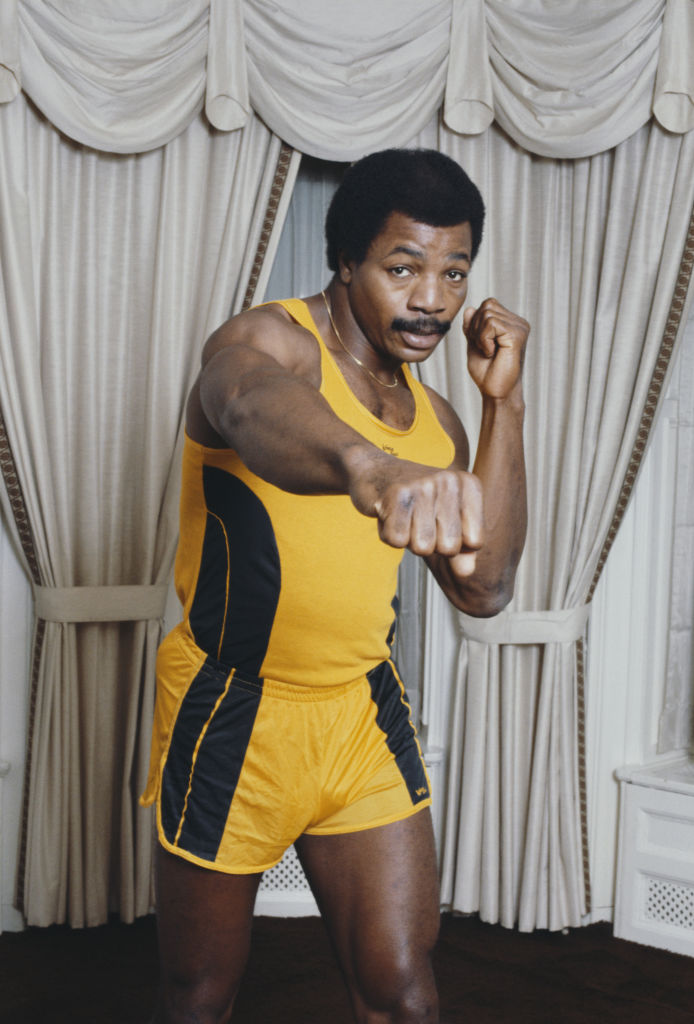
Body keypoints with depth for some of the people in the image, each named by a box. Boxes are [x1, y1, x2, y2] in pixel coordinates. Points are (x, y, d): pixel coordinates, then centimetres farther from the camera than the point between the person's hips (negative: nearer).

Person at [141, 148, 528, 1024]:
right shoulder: (266, 340, -15)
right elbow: (252, 407, -42)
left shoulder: (431, 416, 7)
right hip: (231, 717, -5)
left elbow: (483, 589, 1)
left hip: (364, 713, 5)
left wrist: (503, 402, -4)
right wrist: (365, 465, -67)